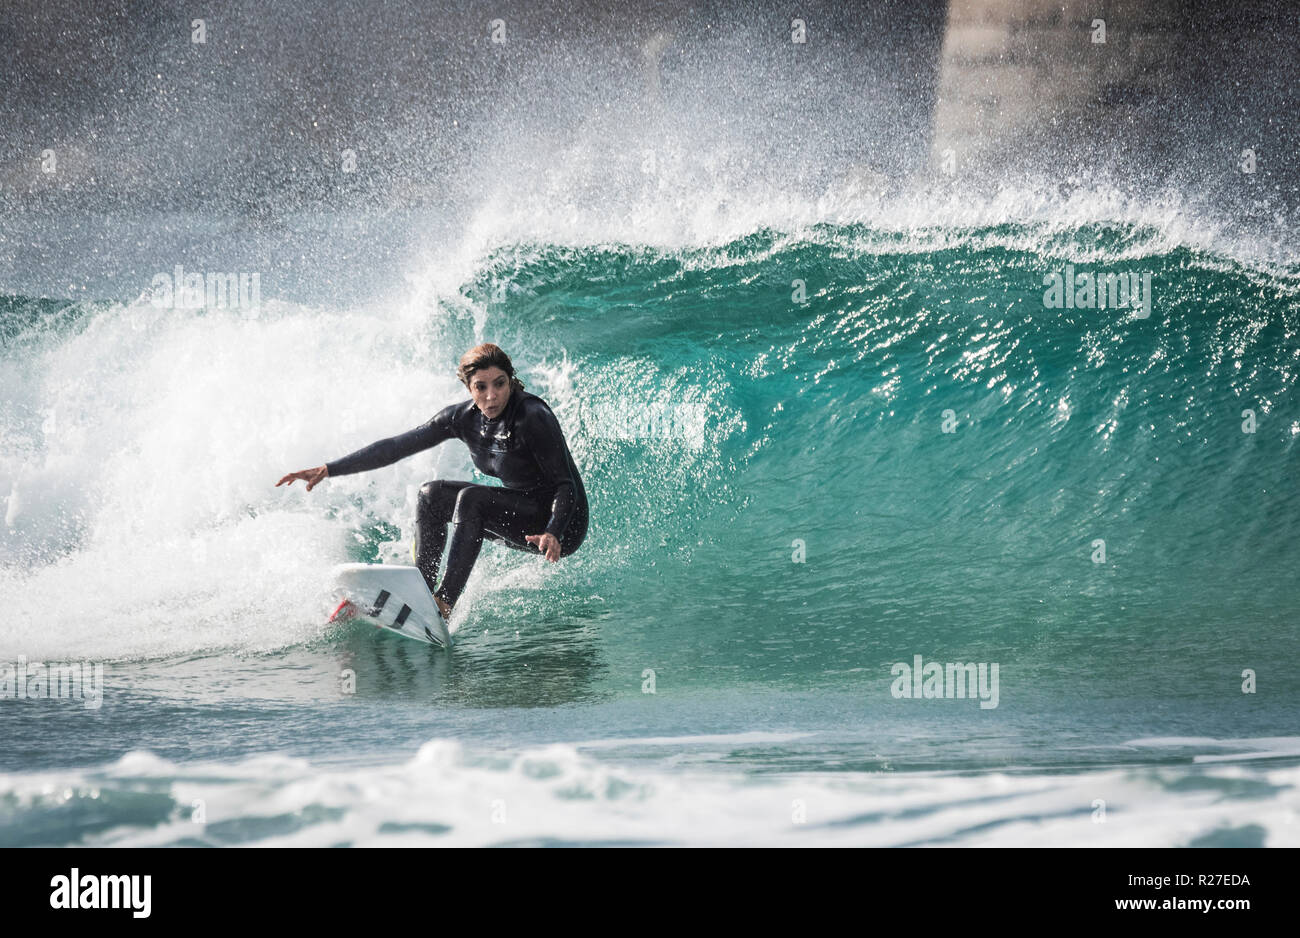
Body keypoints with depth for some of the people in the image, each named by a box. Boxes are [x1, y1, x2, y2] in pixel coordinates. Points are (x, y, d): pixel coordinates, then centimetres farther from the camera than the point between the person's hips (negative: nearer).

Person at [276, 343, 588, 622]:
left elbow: (566, 485, -23)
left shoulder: (533, 417, -23)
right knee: (432, 495, -2)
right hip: (521, 516, 8)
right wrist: (330, 469, -5)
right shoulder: (464, 418, -4)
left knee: (471, 499, -27)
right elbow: (398, 446, 0)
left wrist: (553, 533, -42)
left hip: (564, 523, -8)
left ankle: (445, 603, -32)